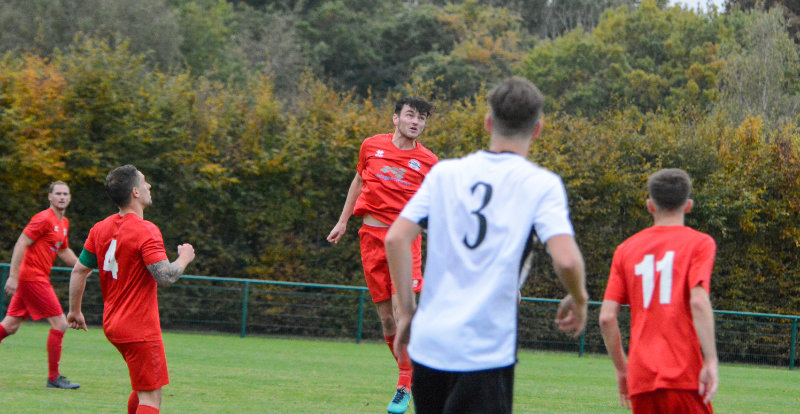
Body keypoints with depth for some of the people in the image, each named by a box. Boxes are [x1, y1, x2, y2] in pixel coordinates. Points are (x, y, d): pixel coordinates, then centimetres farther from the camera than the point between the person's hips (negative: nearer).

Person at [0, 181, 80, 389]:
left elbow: (63, 251, 30)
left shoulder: (64, 223, 16)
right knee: (60, 324, -8)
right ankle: (53, 378, -1)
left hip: (38, 278, 9)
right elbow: (21, 244, -16)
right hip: (33, 277, -9)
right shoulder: (44, 219, -13)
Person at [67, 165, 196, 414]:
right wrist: (184, 258, -5)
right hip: (140, 329, -9)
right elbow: (165, 277, -24)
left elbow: (79, 271, 11)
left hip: (112, 325, 9)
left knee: (142, 388, 24)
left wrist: (75, 311, 21)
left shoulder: (100, 229, 7)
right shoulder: (146, 231, -17)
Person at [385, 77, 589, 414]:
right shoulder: (541, 184, -3)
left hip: (428, 344, 5)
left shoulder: (445, 173, 8)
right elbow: (566, 259, -16)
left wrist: (406, 311, 10)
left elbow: (395, 239, 1)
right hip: (486, 351, -4)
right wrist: (578, 299, 5)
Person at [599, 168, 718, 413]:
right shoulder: (699, 243, 2)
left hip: (641, 378, 4)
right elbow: (698, 301, -13)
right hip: (683, 374, -4)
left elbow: (607, 317, 8)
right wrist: (711, 361, -14)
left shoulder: (626, 249, 14)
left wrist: (621, 368, 18)